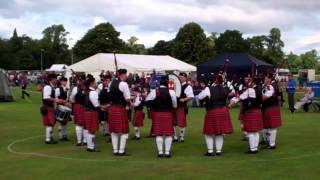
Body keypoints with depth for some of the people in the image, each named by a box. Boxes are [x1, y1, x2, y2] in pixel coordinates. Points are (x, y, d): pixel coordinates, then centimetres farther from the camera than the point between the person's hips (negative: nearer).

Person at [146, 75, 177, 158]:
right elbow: (175, 105, -1)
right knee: (168, 134, 5)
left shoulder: (154, 91, -5)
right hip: (168, 114, -1)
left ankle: (160, 152, 8)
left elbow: (147, 101, -1)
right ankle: (167, 152, 6)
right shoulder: (171, 92, -7)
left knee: (159, 134, 5)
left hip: (157, 114, 1)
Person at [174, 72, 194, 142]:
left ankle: (181, 137, 14)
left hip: (182, 107, -7)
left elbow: (191, 96, -15)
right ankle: (175, 137, 22)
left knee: (182, 123, 1)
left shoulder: (187, 87, -8)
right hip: (174, 106, 7)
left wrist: (184, 99, -27)